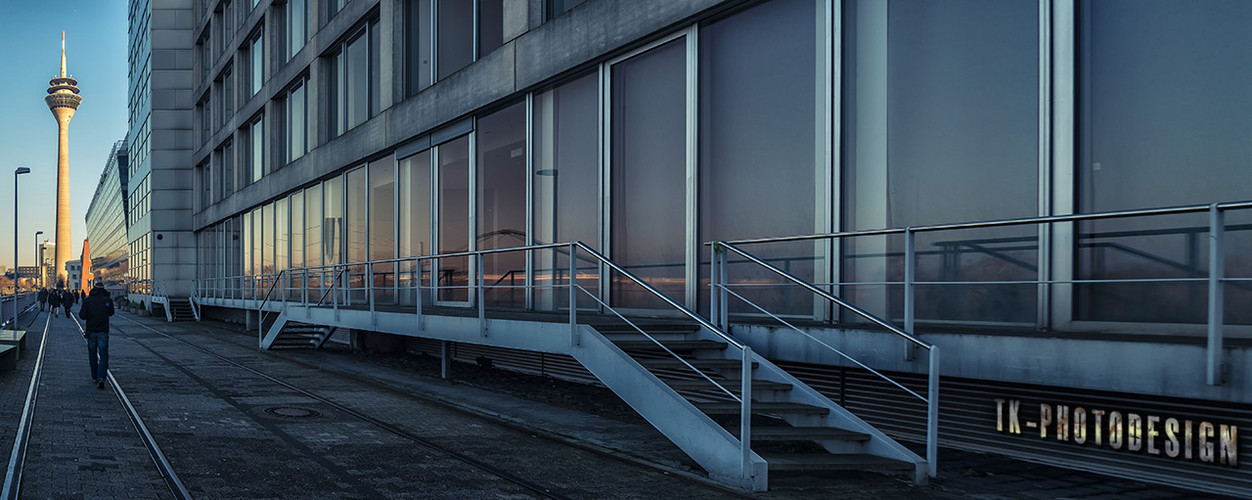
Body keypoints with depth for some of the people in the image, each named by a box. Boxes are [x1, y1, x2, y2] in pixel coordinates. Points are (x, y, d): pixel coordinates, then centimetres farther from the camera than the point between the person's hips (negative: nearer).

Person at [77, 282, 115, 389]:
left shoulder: (87, 300, -4)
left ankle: (95, 377, 24)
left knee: (92, 356, 17)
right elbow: (111, 313, 12)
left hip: (91, 331, 1)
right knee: (103, 356, -2)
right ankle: (101, 378, -19)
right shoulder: (108, 300, -4)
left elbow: (82, 316, -6)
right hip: (103, 332, -1)